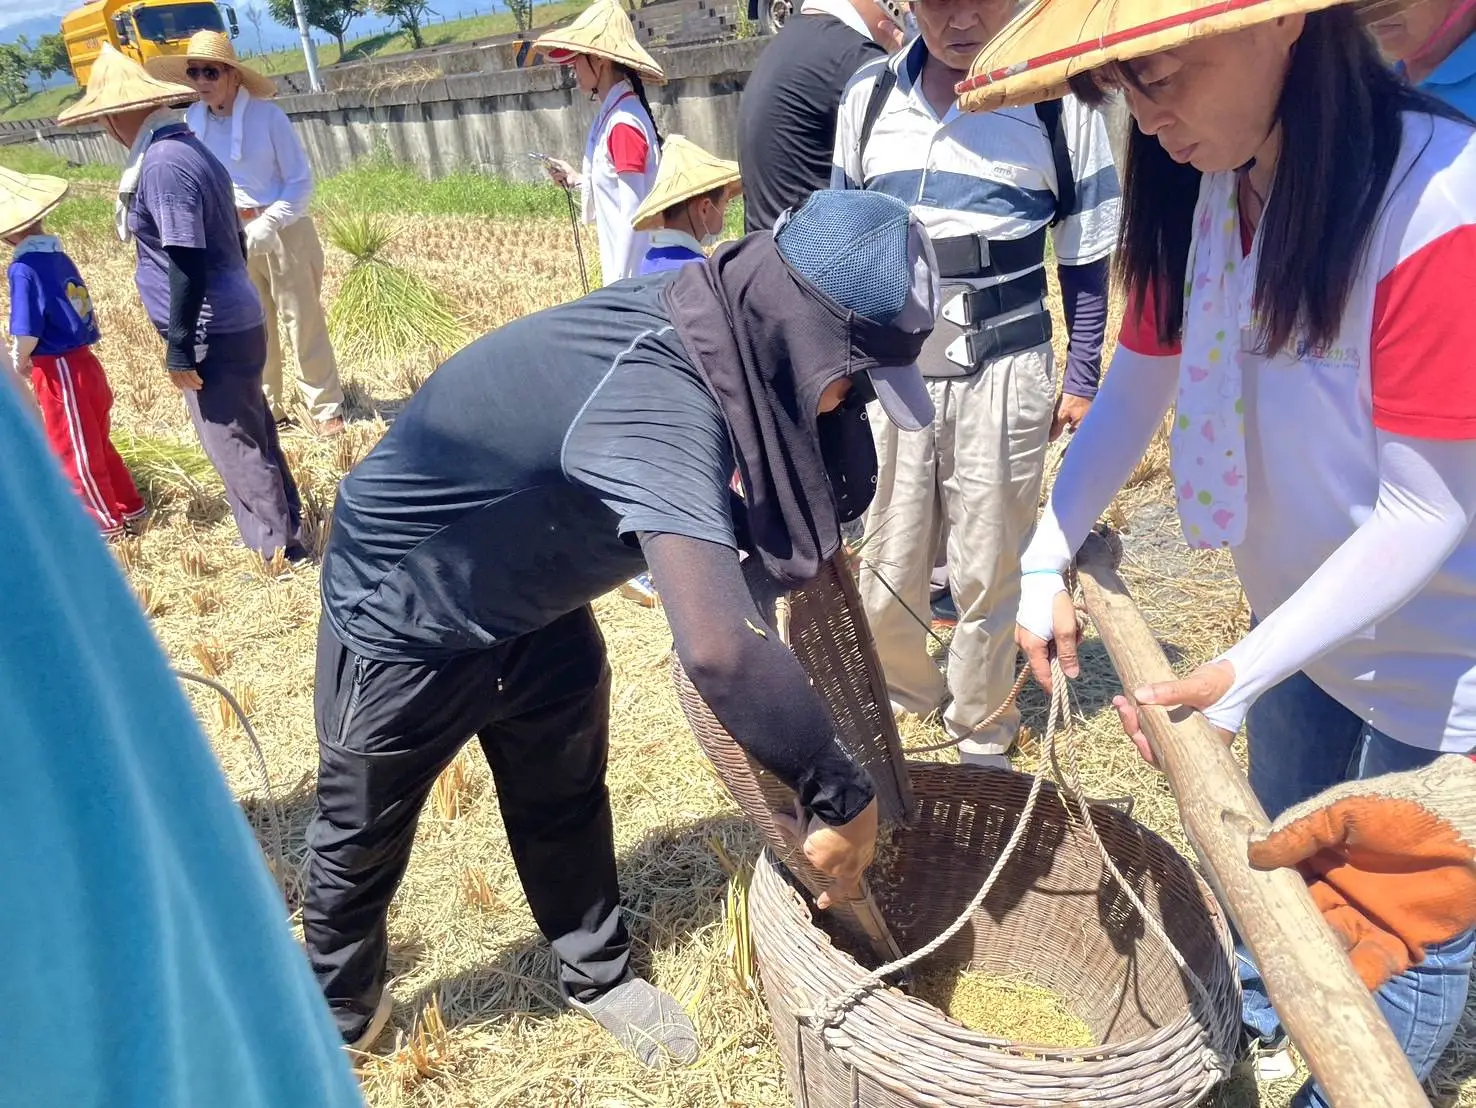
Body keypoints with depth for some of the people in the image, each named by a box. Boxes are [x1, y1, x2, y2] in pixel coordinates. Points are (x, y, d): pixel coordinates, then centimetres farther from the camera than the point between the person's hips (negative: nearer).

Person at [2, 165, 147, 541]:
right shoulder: (58, 256, 5)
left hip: (59, 372, -8)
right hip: (83, 362, 8)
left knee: (75, 453, 6)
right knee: (96, 445, 20)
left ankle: (107, 524, 16)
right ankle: (130, 510, 28)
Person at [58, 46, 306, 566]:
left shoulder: (162, 164, -19)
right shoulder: (186, 148, 11)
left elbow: (187, 265, -22)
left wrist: (179, 348, -17)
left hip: (212, 334, -10)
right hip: (234, 323, 10)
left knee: (234, 448, 1)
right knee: (252, 437, 17)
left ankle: (279, 552, 12)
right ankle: (284, 532, 29)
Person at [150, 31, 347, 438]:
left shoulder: (266, 115, -14)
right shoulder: (192, 120, -2)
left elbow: (301, 182, -12)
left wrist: (263, 228, -20)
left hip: (284, 231, -4)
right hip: (230, 237, 5)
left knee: (304, 323, 1)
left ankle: (326, 409, 11)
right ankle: (268, 409, 25)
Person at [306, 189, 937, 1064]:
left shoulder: (699, 328, -14)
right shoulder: (651, 400, -41)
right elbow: (718, 647, -51)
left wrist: (800, 546, -4)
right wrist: (842, 795, -39)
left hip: (527, 593, 8)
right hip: (404, 618, -7)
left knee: (567, 799, 20)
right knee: (364, 833, 17)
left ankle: (599, 973, 43)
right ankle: (339, 1011, 44)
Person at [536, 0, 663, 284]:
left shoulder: (624, 122, -18)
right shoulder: (611, 114, 8)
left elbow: (633, 216, -20)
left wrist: (619, 286, -19)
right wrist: (576, 181, 11)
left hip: (633, 273, -9)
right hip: (623, 268, 9)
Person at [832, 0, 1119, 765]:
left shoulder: (1057, 99, -4)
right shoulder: (868, 97, 4)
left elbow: (1086, 256, 3)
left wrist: (1081, 380, 3)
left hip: (1002, 372, -2)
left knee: (987, 572, 8)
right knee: (886, 567, 9)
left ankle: (982, 732, 29)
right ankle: (900, 697, 36)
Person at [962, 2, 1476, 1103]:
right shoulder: (1207, 191, -11)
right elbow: (1135, 389, -3)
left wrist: (1242, 673, -27)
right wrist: (1047, 562, -11)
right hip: (1306, 621, 7)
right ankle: (1252, 1009, 56)